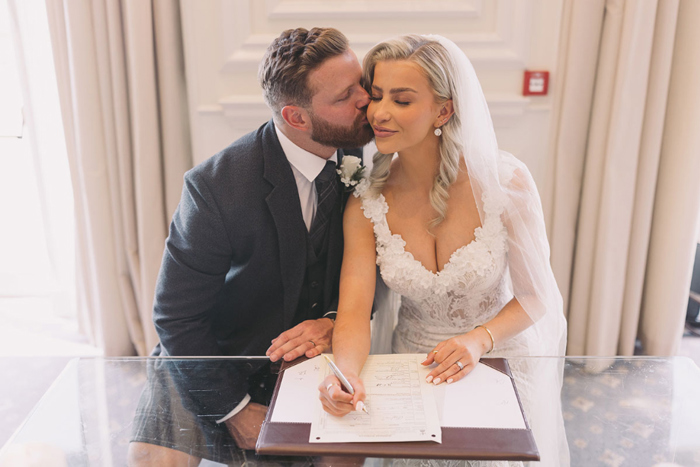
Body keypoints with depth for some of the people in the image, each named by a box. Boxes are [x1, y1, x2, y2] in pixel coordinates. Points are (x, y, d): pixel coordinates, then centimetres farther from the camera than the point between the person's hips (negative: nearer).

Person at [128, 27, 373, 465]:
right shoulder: (215, 185, -24)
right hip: (216, 362, -2)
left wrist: (335, 321, -16)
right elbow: (177, 321, -15)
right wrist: (240, 409, -16)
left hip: (308, 359, 3)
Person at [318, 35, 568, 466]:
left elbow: (537, 295, -8)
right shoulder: (367, 204, -12)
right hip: (415, 364, 1)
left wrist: (479, 339, -24)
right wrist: (346, 373, -36)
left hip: (502, 360, -1)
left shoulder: (505, 181, -18)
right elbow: (355, 309, -17)